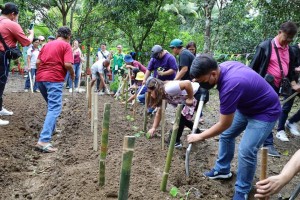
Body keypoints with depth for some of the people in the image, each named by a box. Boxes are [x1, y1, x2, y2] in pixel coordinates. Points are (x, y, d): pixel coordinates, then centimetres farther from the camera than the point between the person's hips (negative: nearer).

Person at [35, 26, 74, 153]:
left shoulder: (47, 44, 21)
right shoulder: (66, 45, 3)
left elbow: (38, 62, 14)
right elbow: (67, 64, -11)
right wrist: (72, 74, 7)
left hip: (40, 78, 8)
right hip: (54, 79, -7)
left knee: (51, 106, 26)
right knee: (54, 108, -12)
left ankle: (50, 129, 35)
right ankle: (44, 140, -25)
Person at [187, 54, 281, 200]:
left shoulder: (231, 84, -38)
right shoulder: (223, 67, -13)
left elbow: (224, 124, -26)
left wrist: (200, 137, -14)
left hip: (265, 112, -9)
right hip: (246, 105, 9)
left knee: (246, 151, -16)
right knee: (226, 135, 12)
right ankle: (222, 170, 31)